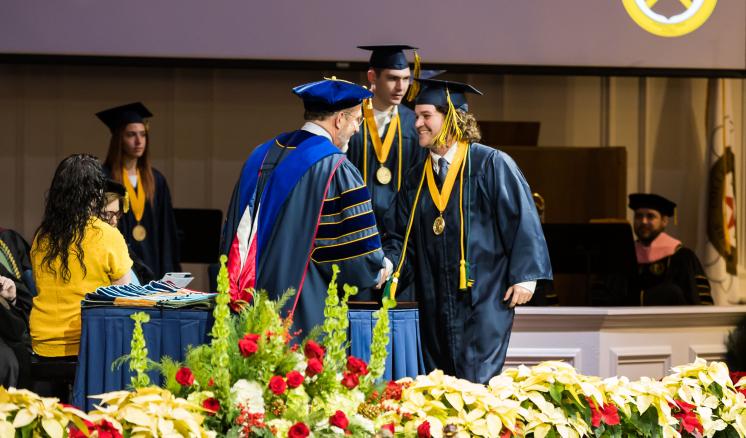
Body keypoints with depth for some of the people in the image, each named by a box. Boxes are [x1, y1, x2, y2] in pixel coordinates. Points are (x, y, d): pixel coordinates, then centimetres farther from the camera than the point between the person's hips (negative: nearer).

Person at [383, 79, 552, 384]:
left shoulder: (491, 164, -4)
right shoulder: (416, 179, 13)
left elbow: (522, 218, -7)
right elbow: (400, 235, 12)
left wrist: (524, 276, -13)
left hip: (484, 298, -6)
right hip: (435, 304, 6)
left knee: (476, 383, -10)